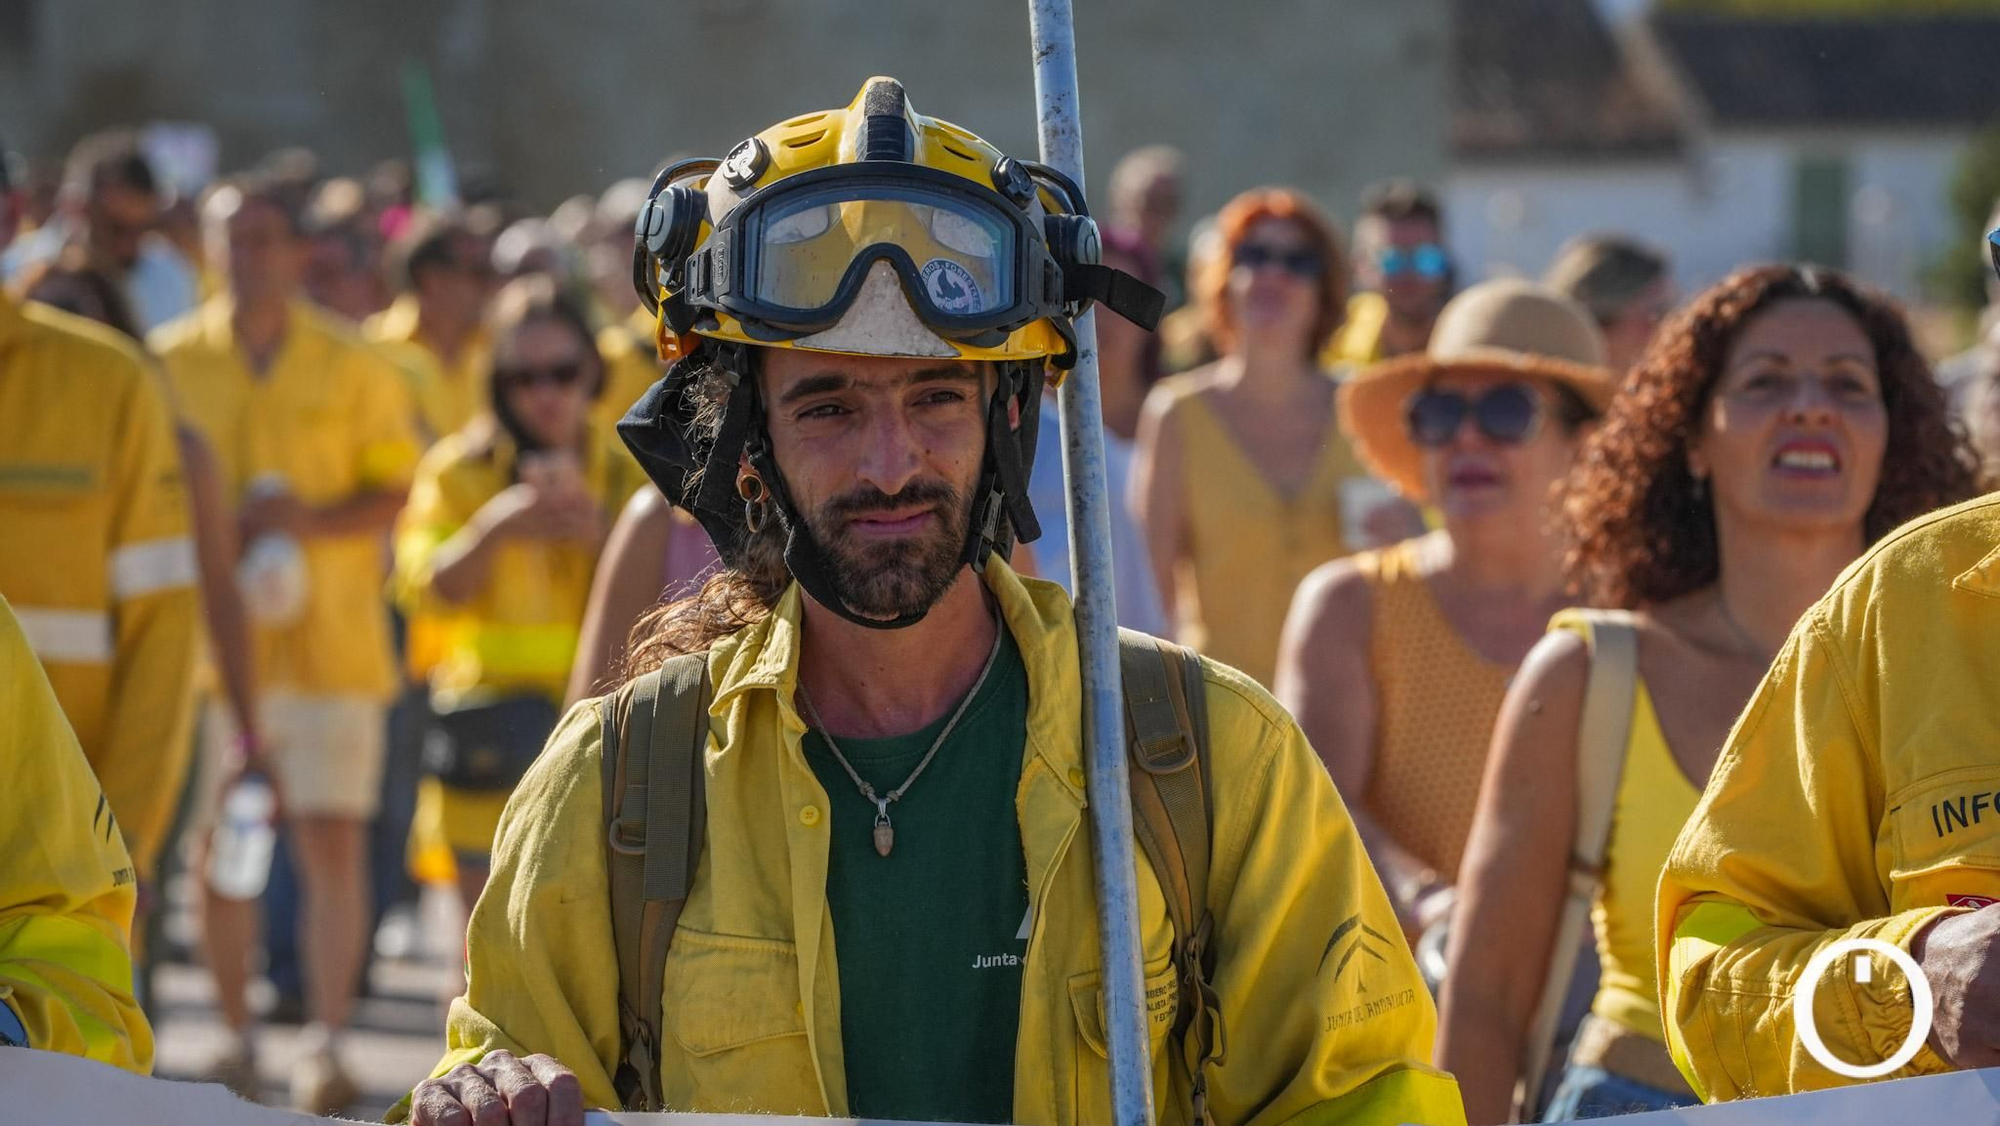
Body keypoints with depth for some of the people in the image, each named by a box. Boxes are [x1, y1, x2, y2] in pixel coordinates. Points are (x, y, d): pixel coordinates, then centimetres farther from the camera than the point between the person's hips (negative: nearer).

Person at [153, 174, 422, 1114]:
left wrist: (313, 522, -13)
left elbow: (400, 490, 4)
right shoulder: (171, 361, 6)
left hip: (330, 640, -1)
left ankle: (326, 1041, -8)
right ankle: (235, 1033, 17)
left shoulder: (353, 367, 3)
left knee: (333, 842, -9)